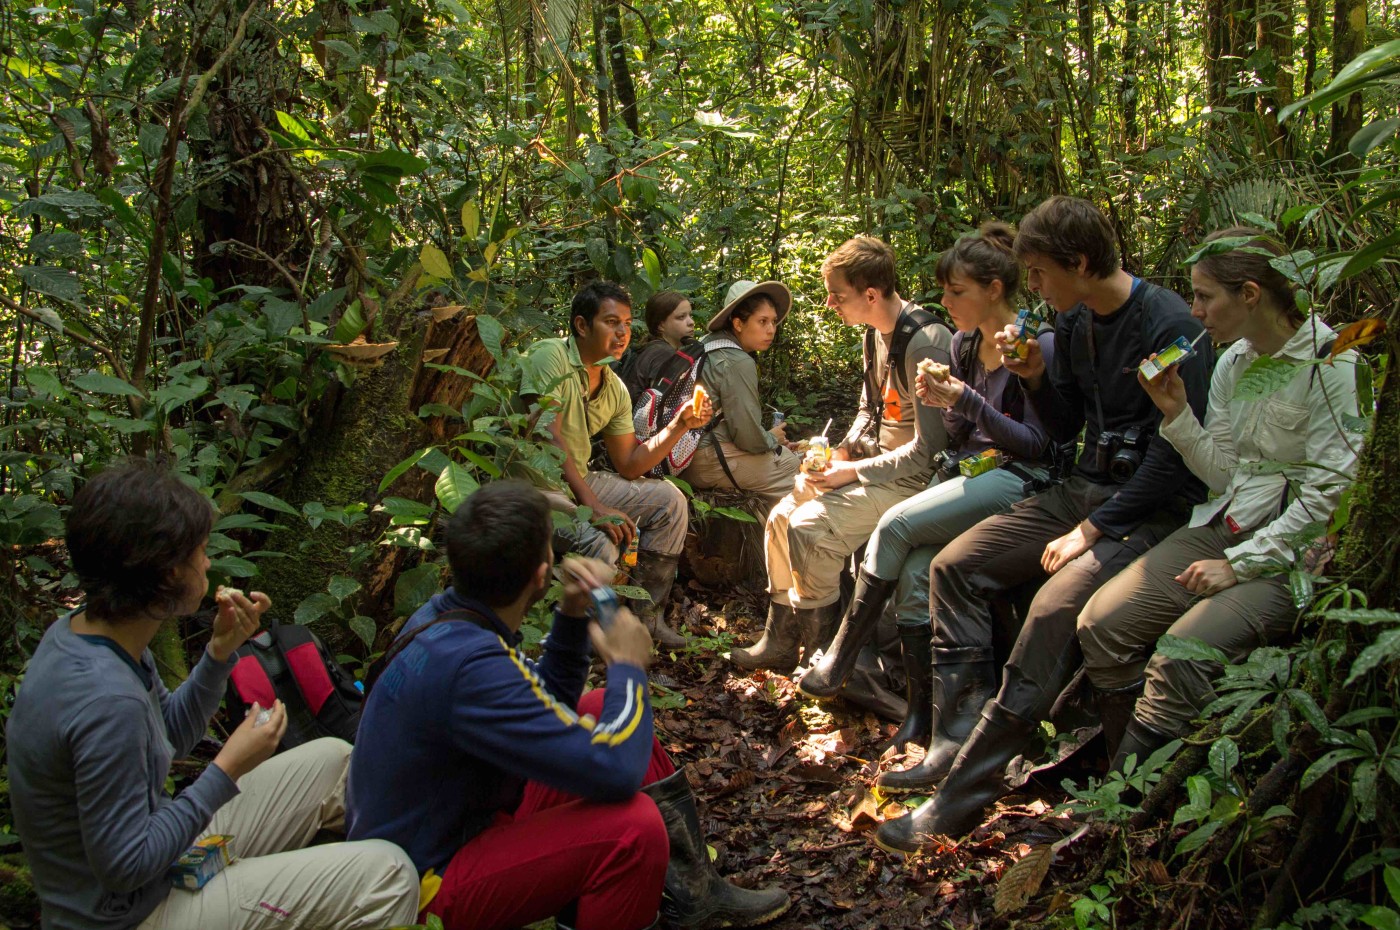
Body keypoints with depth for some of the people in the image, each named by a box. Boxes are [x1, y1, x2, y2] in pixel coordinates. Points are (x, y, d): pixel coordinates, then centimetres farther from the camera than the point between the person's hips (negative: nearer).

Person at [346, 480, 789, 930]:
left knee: (601, 710, 12)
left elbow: (548, 705, 15)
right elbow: (612, 771, -31)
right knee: (635, 825, -30)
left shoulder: (444, 615, -1)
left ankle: (694, 890, 15)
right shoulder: (466, 663, -31)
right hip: (431, 883, -10)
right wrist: (628, 666, -15)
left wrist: (571, 617, -1)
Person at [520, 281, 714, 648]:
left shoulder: (615, 388, 8)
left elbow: (629, 465, 9)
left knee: (669, 500, 6)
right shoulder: (551, 356, -16)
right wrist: (594, 507, -29)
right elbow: (548, 438, -24)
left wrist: (680, 425, -5)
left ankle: (646, 614, 11)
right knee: (601, 543, -32)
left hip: (580, 480, 9)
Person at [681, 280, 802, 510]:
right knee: (794, 464, -1)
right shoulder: (738, 363, -18)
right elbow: (749, 438, -19)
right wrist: (772, 438, 2)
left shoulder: (706, 345, 12)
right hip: (709, 463, -10)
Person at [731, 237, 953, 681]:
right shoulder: (875, 333, 8)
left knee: (809, 528, -23)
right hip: (876, 466, 10)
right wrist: (841, 452, 3)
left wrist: (852, 472, -19)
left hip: (913, 478, -10)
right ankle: (781, 641, 15)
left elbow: (928, 449, -24)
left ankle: (824, 655, -5)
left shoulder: (924, 343, -22)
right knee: (781, 517, 3)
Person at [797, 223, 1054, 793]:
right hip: (970, 472, 7)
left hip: (1019, 480, -7)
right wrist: (941, 403, -5)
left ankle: (840, 657, -8)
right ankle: (941, 728, -18)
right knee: (913, 573, -20)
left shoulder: (1037, 347, -9)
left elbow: (1038, 444, -12)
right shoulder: (963, 346, 14)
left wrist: (966, 401, -19)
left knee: (897, 524, -24)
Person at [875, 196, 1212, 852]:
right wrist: (1035, 377, -2)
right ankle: (958, 741, -8)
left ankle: (960, 802, -26)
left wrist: (1090, 530, -17)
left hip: (1152, 508, -8)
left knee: (1056, 607, -31)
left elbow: (1173, 458, -18)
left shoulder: (1169, 326, -15)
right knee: (953, 565, -8)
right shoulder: (1074, 322, 10)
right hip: (1083, 489, 9)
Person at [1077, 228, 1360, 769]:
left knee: (1178, 658, -27)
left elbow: (1325, 498, -14)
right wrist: (1177, 414, -3)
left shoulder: (1334, 366, -12)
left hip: (1290, 555, -7)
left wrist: (1239, 563, -15)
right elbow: (1222, 473, 11)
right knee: (1100, 624, -13)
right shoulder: (1232, 361, 10)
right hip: (1221, 527, 7)